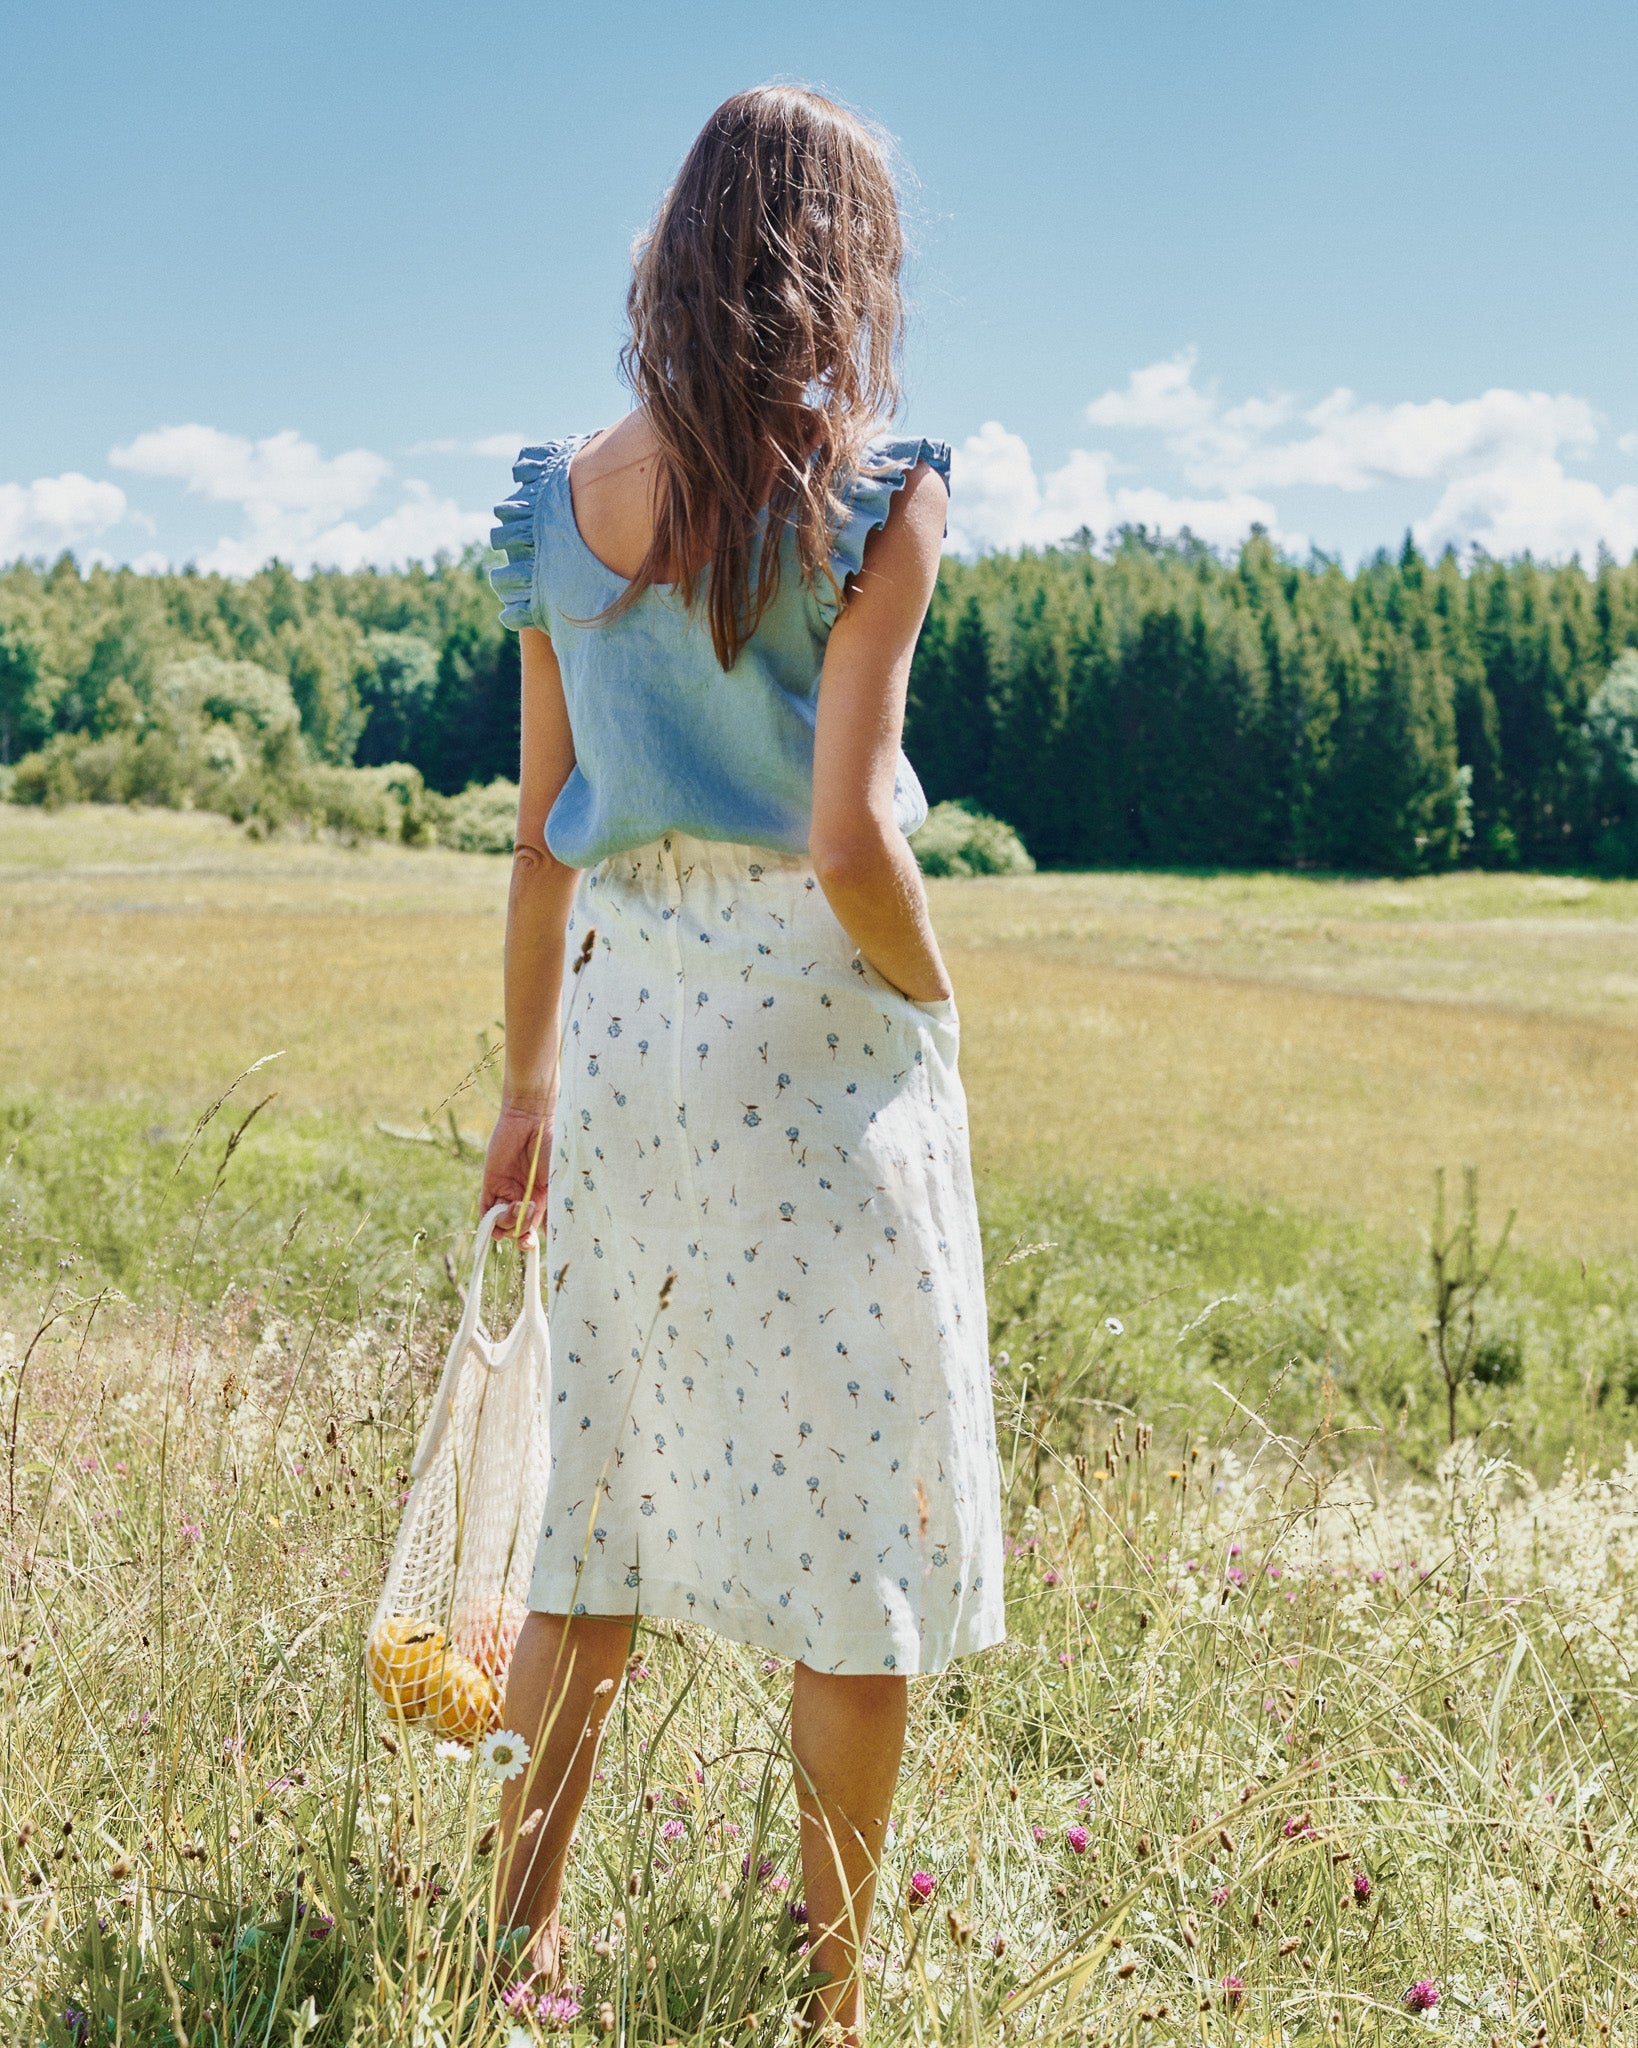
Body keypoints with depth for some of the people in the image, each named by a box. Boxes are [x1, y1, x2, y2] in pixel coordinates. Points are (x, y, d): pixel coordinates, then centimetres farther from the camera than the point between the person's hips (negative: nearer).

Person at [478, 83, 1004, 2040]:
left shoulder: (557, 500, 5)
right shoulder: (872, 495, -10)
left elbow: (543, 835, 9)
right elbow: (846, 839, -17)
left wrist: (530, 1080, 17)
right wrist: (933, 1002, 1)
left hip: (627, 1015, 5)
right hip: (817, 1018, -5)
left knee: (604, 1491, 17)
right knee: (863, 1509, 6)